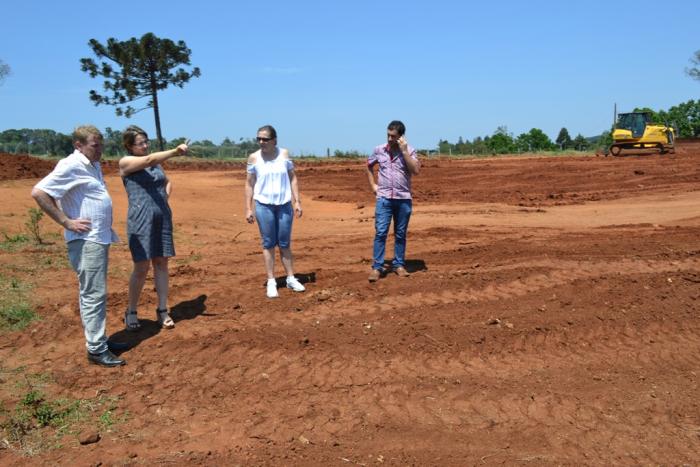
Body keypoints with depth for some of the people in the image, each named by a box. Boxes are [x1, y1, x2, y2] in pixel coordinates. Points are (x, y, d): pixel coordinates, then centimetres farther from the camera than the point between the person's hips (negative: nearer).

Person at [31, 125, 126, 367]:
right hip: (86, 241, -9)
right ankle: (96, 350, 0)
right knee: (93, 294, -6)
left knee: (95, 293, 16)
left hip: (100, 239, 9)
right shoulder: (71, 166, -14)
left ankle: (99, 338, 26)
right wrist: (66, 222, -19)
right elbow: (38, 192, -21)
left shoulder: (93, 165, 13)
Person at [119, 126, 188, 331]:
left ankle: (162, 311, 15)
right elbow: (149, 160, -23)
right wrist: (176, 151, -34)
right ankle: (131, 312, 13)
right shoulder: (125, 162, -5)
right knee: (142, 267, -4)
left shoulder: (156, 163, 14)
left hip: (162, 218, 6)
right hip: (141, 219, -6)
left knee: (161, 263, 6)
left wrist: (164, 199, 10)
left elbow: (167, 182, 29)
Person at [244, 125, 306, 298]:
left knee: (285, 244, 9)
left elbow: (292, 178, 4)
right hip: (264, 205, -1)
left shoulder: (284, 154, -1)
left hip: (284, 204, 1)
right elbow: (249, 183, 1)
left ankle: (291, 278, 20)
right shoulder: (254, 157, -4)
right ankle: (271, 282, 12)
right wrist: (248, 208, -3)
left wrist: (297, 201, -2)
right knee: (268, 244, 4)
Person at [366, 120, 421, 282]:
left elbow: (416, 170, -17)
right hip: (384, 198, 0)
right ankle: (377, 267, -3)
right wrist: (373, 185, 11)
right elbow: (369, 166, 20)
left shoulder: (409, 151, -2)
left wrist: (404, 151, -19)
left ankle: (399, 265, 20)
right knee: (380, 232, -6)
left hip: (403, 198, 0)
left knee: (400, 234, 8)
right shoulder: (379, 150, 3)